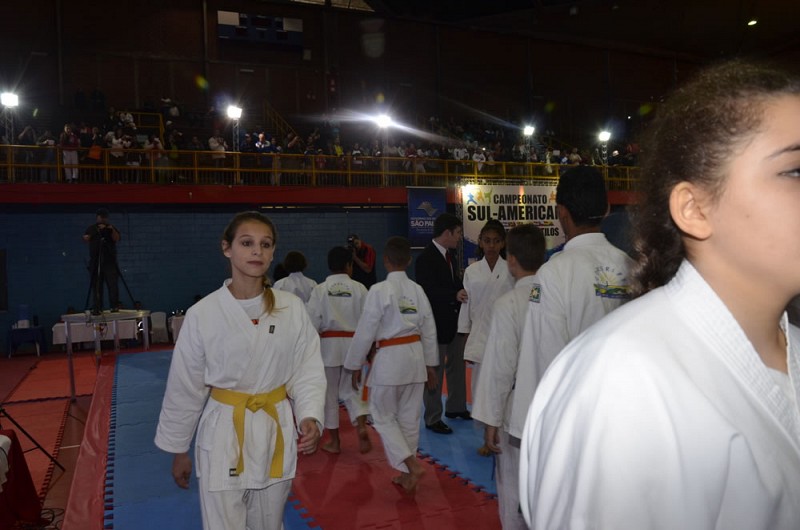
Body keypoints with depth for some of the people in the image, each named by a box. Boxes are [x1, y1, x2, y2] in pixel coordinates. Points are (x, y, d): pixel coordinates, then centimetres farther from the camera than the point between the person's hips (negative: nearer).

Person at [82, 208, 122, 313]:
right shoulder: (92, 228, 15)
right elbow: (86, 238, 2)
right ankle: (97, 308, 1)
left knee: (113, 284, -9)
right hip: (95, 261, 1)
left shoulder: (111, 228, 13)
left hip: (110, 261, -1)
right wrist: (97, 230, -11)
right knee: (96, 286, -1)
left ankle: (115, 306, -5)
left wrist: (112, 230, -15)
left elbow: (117, 239, -1)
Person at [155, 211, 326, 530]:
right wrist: (178, 449, 7)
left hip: (276, 433, 2)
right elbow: (185, 388, -1)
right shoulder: (202, 314, -10)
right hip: (223, 435, -2)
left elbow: (308, 371, -2)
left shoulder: (292, 308, -7)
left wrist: (310, 417, -19)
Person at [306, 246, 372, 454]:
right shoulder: (359, 288, -3)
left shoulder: (320, 290, -5)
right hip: (353, 345, 1)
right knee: (352, 390, 16)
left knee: (330, 393, 11)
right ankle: (362, 429, -5)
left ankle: (334, 441, 20)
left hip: (328, 345, -1)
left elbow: (312, 322, -8)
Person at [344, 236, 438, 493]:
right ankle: (407, 474, 26)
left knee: (383, 416, 10)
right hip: (415, 356, 6)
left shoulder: (379, 291, -14)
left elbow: (365, 331, -11)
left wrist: (355, 366, 0)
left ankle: (411, 465, -5)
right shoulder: (417, 290, 3)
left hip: (389, 358, -5)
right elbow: (429, 331, 9)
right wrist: (430, 364, 20)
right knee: (409, 418, 15)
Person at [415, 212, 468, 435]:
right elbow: (428, 291, -25)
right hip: (437, 322, -9)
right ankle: (433, 418, 12)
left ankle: (456, 407, 36)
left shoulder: (449, 255, 12)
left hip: (455, 319, 9)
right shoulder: (425, 258, -17)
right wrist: (455, 294, -35)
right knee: (435, 370, 0)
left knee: (457, 365, 19)